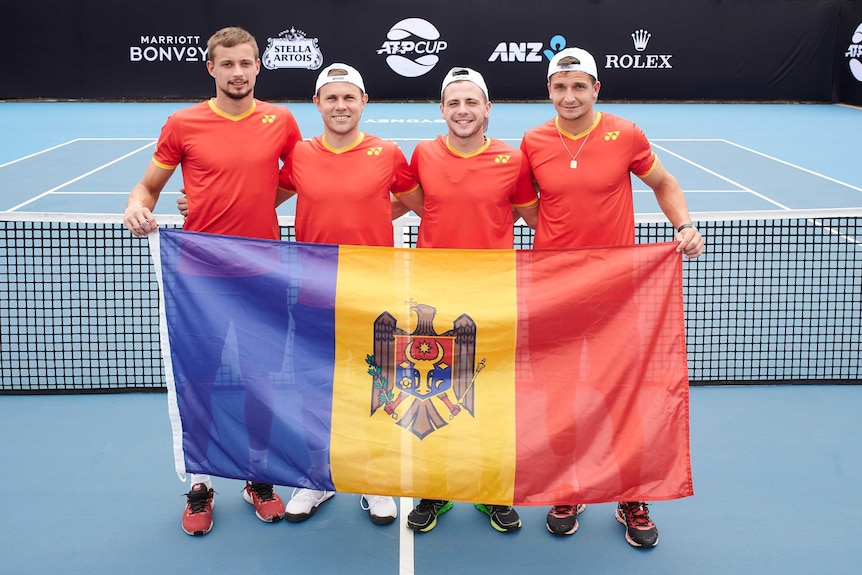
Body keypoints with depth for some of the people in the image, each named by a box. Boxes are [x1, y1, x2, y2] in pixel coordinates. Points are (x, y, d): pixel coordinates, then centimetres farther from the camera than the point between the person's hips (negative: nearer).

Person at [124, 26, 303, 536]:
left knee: (262, 380, 11)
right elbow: (149, 186, 6)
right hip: (200, 272, -1)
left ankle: (259, 479, 28)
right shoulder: (183, 125, -2)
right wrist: (138, 208, -15)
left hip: (264, 273, 1)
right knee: (197, 380, 7)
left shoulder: (281, 122, 1)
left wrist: (264, 201, 1)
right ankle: (200, 485, 24)